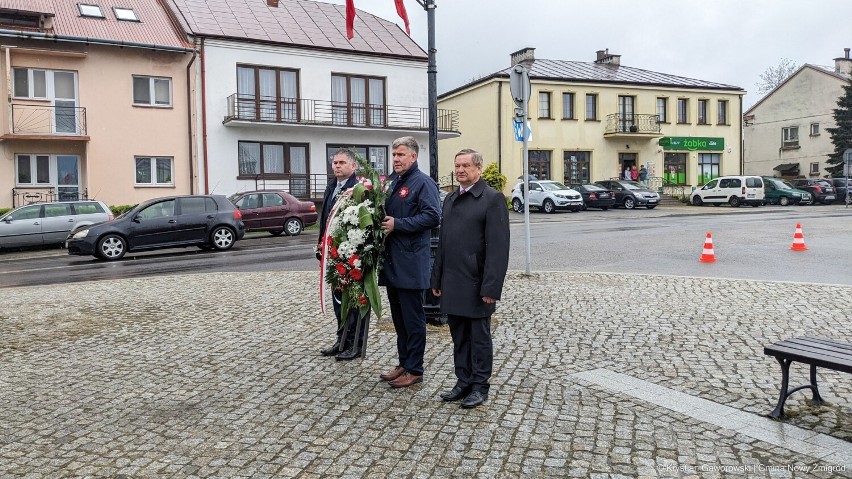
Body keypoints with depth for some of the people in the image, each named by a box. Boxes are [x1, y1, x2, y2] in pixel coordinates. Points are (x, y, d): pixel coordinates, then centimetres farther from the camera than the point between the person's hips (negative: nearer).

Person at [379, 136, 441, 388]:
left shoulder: (423, 183, -9)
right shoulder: (390, 181, 14)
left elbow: (432, 216, -19)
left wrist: (397, 224, -20)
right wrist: (382, 222, 1)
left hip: (410, 263, -8)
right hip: (391, 261, 8)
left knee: (413, 318, 1)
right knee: (399, 317, 16)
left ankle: (414, 370, 11)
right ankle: (404, 364, 28)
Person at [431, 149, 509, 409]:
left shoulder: (493, 199, -8)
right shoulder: (450, 199, 14)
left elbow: (498, 247, -14)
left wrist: (491, 287, -18)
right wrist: (437, 279, 13)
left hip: (476, 284, -6)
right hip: (452, 283, 6)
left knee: (479, 337, 6)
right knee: (459, 336, 14)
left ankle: (479, 386, 19)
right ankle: (463, 382, 27)